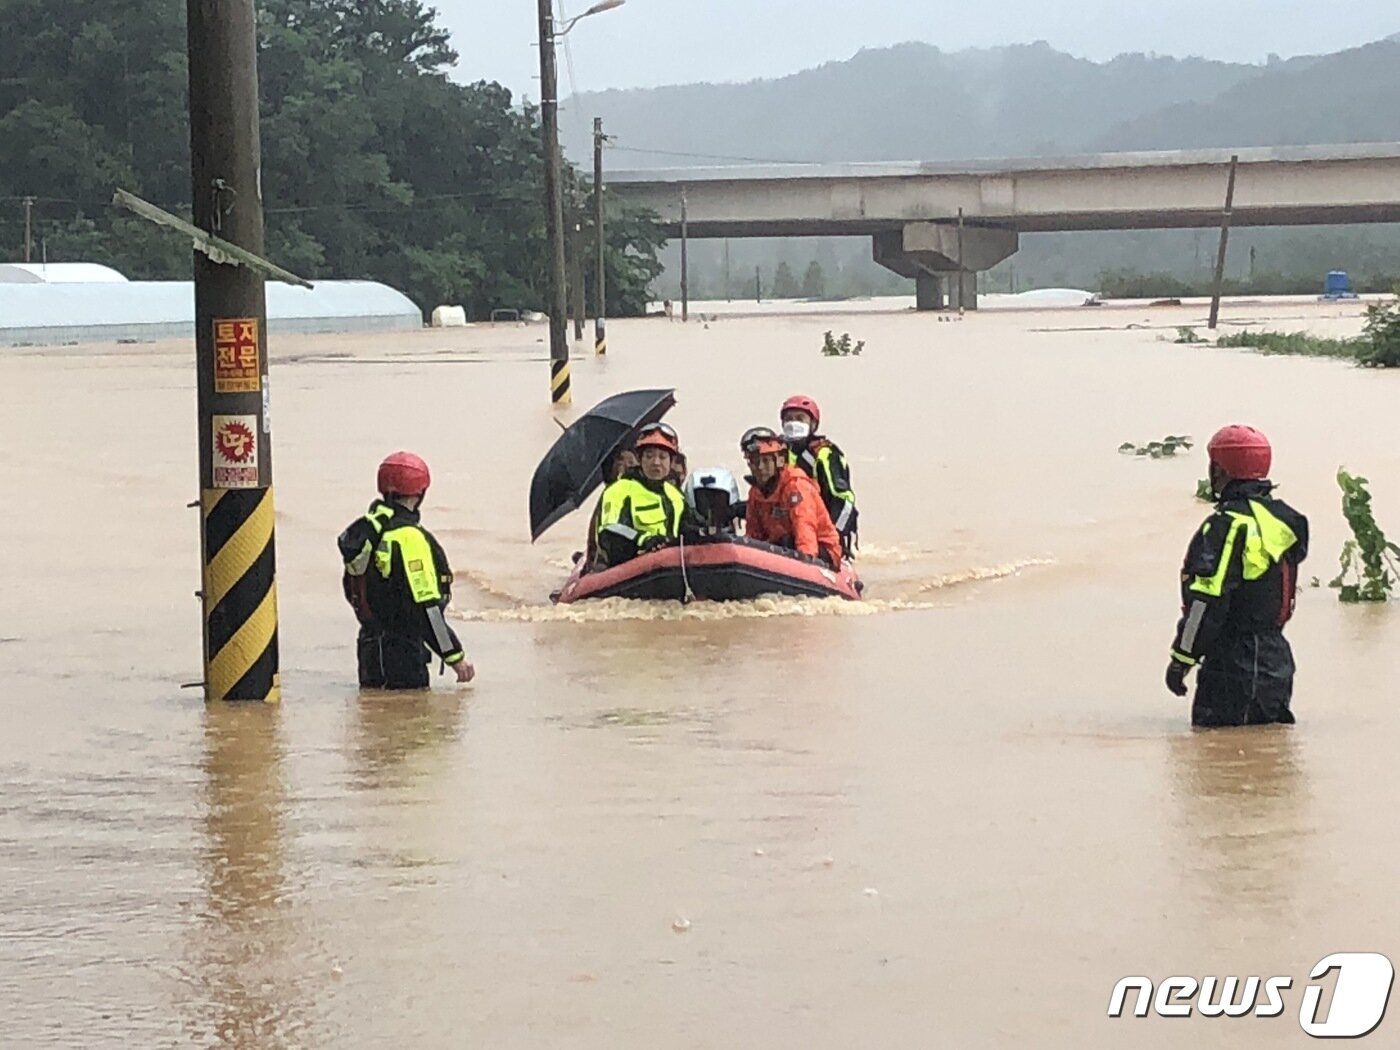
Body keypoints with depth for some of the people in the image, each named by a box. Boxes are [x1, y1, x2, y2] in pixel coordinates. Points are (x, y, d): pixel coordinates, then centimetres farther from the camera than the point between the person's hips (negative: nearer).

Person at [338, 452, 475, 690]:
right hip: (402, 652, -8)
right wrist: (456, 657, -14)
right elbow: (426, 606, -20)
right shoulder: (410, 537, -18)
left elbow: (352, 592, 16)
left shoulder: (364, 531, 8)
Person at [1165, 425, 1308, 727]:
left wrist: (1181, 658, -15)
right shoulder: (1283, 518, 11)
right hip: (1275, 656, 9)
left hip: (1235, 666, -9)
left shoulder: (1228, 525, -18)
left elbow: (1207, 602, -20)